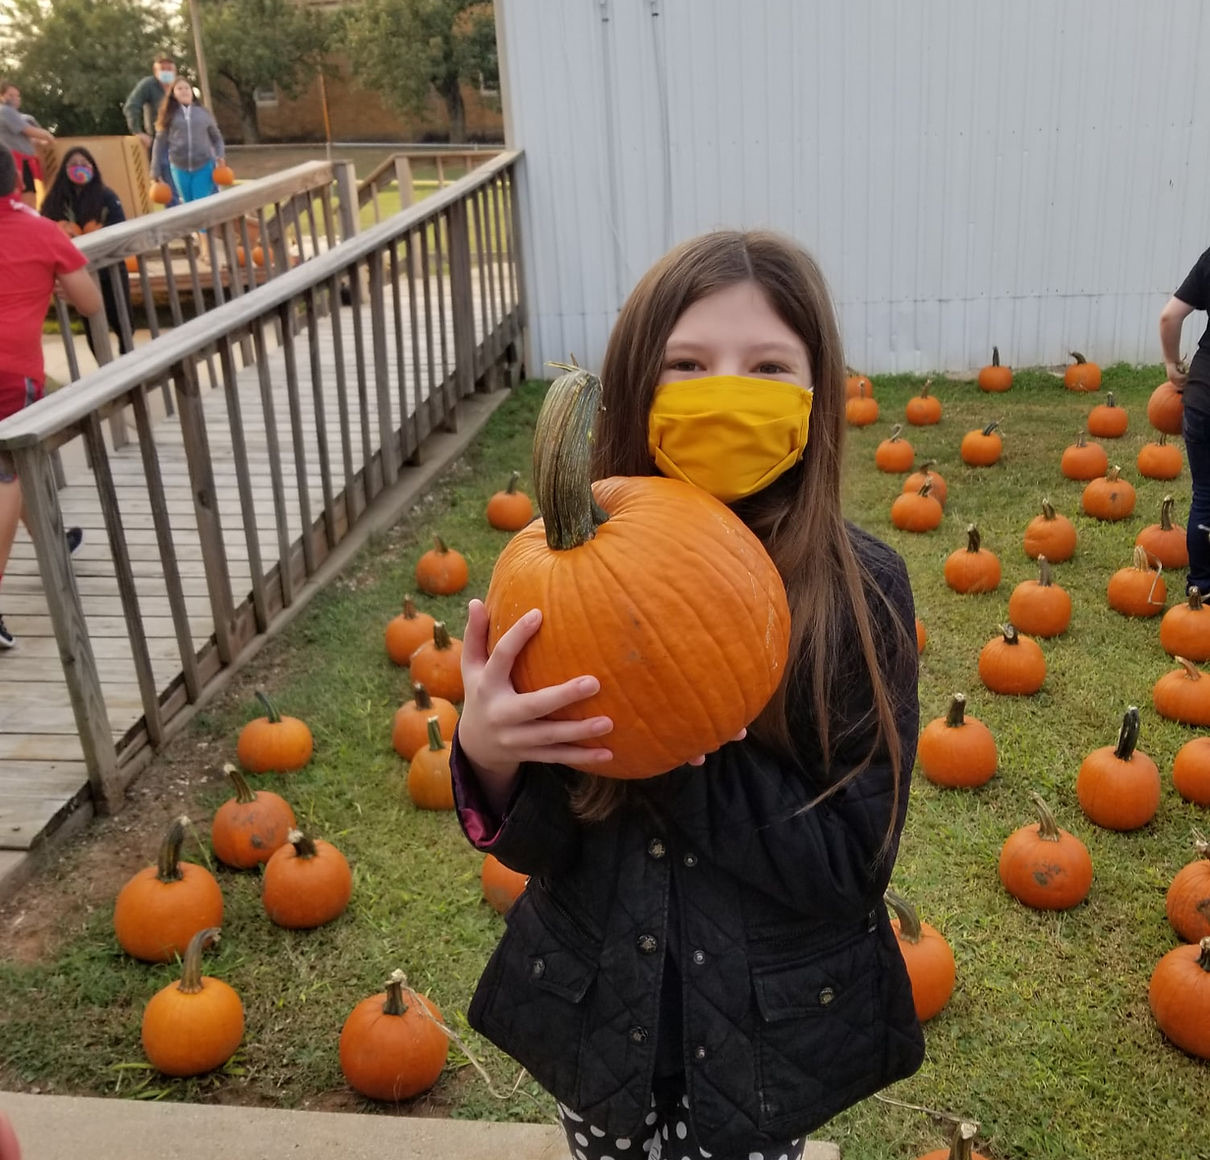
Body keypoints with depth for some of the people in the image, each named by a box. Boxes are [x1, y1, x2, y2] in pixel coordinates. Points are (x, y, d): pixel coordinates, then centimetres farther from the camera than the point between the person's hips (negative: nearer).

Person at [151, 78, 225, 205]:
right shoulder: (169, 115, 4)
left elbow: (216, 137, 14)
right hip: (180, 168, 1)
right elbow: (160, 142, 5)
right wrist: (155, 171, 3)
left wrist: (219, 156, -4)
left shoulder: (203, 112, 6)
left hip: (204, 166, -1)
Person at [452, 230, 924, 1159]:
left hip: (771, 1035, -1)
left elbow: (855, 860, -17)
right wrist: (487, 756, -31)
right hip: (600, 1013, 2)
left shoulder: (859, 591, -18)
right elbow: (536, 847, -9)